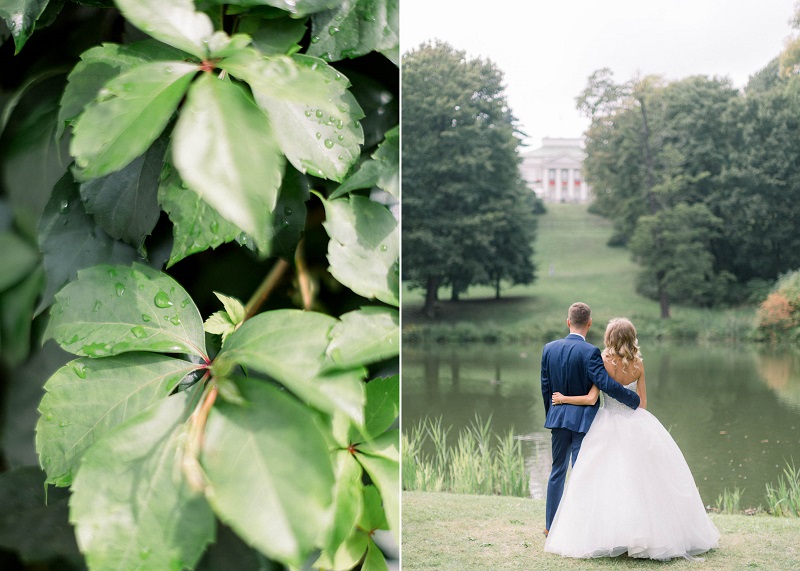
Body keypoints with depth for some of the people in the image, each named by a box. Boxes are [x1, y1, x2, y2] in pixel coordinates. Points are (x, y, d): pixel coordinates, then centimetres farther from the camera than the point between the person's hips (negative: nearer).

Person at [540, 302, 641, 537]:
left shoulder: (549, 349, 0)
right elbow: (607, 384, -22)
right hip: (583, 418, -5)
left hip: (558, 417, 5)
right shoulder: (589, 352, -16)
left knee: (558, 470, 16)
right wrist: (634, 400, -10)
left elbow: (545, 388, 7)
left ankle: (551, 525, 21)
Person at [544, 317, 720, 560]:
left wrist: (563, 399, 0)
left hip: (610, 426, -3)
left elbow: (591, 399, -12)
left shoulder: (604, 362, -10)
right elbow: (642, 401, 6)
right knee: (643, 477, 8)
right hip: (637, 422, 3)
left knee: (607, 481, 1)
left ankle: (608, 535, -2)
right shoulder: (638, 364, 0)